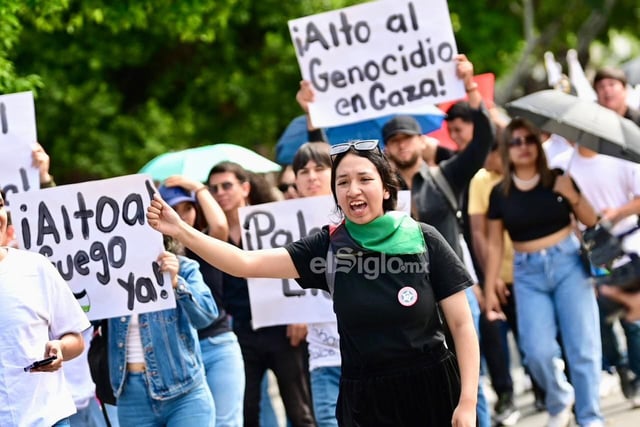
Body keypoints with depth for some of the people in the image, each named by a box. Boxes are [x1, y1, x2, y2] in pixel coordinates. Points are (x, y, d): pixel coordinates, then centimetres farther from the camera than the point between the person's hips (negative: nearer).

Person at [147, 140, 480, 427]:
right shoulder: (328, 246, 1)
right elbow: (247, 263, -5)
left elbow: (462, 324, -4)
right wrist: (180, 231, -15)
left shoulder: (424, 241, -6)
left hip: (428, 390, -2)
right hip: (363, 397, 2)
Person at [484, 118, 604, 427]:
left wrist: (572, 197, -13)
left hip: (568, 262, -1)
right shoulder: (500, 193, 3)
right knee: (537, 351, -8)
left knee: (582, 345, -5)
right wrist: (490, 288, 7)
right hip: (528, 273, 1)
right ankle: (559, 401, 22)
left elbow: (591, 221, 5)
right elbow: (495, 244, 9)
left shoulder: (559, 179, -1)